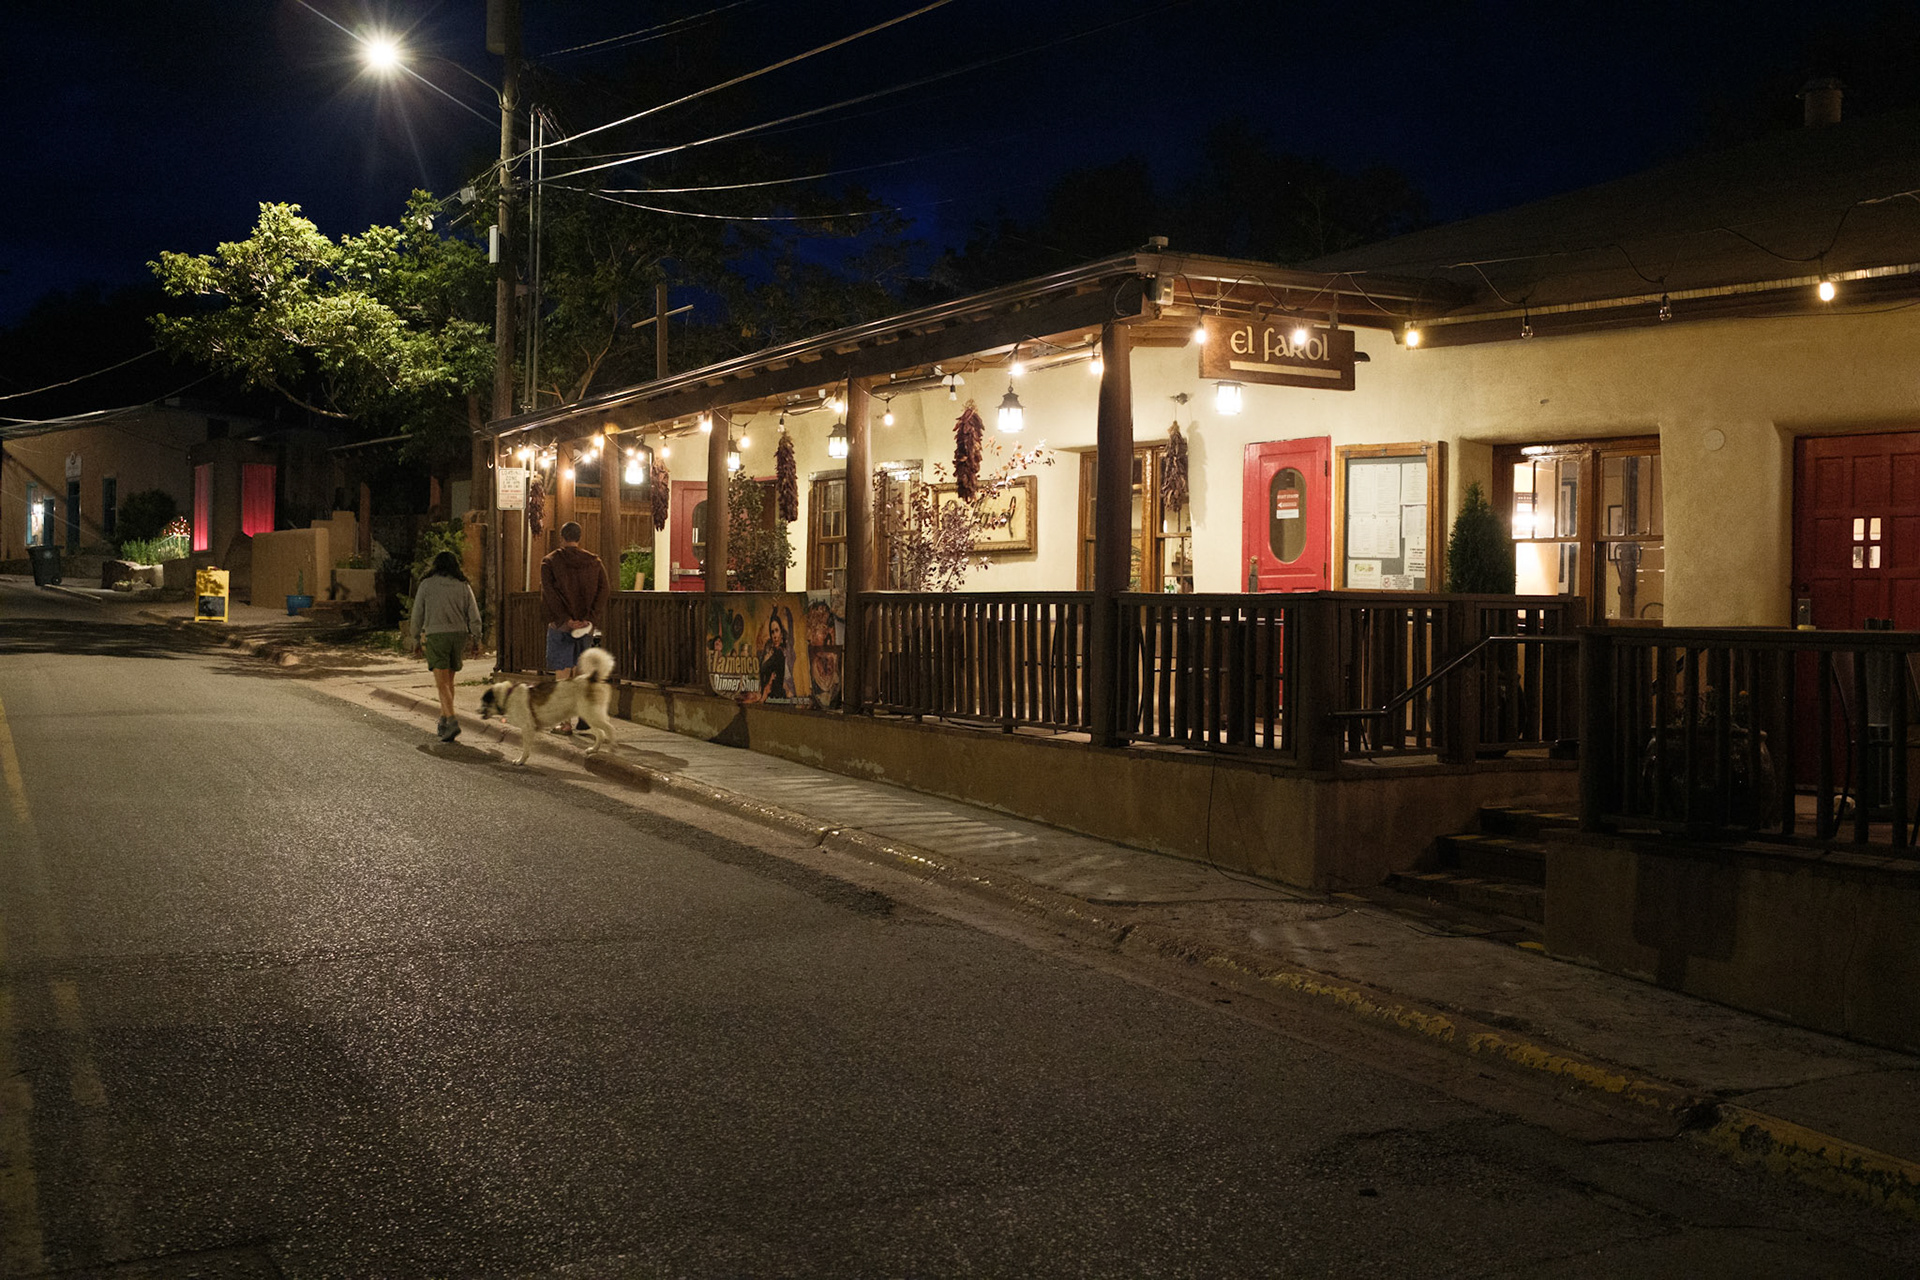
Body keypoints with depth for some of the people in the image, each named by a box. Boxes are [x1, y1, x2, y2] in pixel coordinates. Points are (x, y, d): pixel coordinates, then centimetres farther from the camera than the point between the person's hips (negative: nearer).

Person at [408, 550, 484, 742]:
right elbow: (474, 616, 4)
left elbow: (417, 615, 3)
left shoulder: (426, 585, 3)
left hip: (435, 635, -3)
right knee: (448, 680, 18)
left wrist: (416, 640, 12)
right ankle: (443, 719, 25)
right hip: (459, 634, 3)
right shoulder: (463, 586, 8)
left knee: (442, 683, -8)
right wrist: (476, 641, 8)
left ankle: (452, 721, -24)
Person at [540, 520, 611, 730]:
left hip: (560, 625, -3)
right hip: (587, 625, 3)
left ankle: (565, 722, 1)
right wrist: (591, 619, -11)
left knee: (562, 674, 2)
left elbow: (549, 593, -14)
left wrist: (566, 619, -17)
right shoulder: (594, 562, 7)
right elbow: (603, 590, -4)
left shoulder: (549, 562, -2)